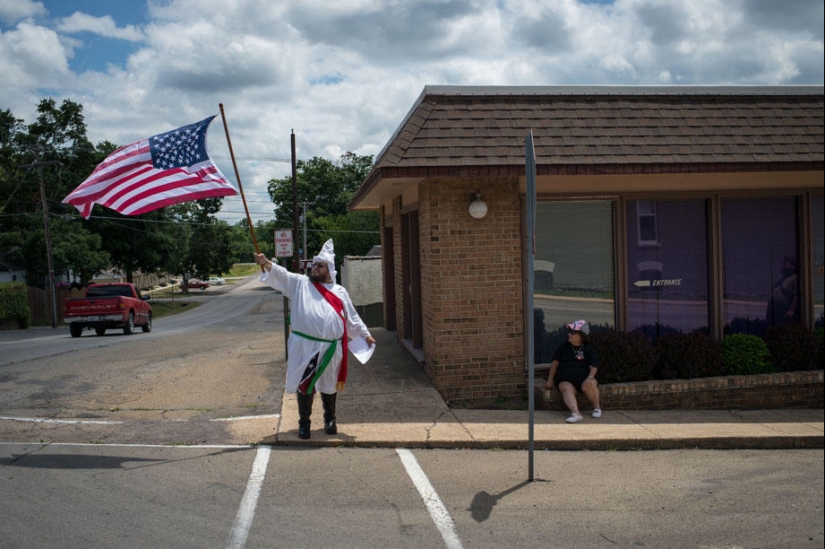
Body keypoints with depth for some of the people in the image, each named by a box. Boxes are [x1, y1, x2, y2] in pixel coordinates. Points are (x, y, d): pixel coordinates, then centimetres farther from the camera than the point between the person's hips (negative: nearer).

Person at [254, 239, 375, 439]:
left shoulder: (339, 291, 10)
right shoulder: (299, 283, 6)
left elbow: (352, 317, 14)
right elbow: (281, 274, -9)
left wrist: (365, 334, 8)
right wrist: (266, 263, -26)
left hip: (330, 348, 2)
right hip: (304, 346, -2)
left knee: (329, 385, 14)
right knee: (304, 384, 2)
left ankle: (330, 419, 32)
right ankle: (304, 422, 17)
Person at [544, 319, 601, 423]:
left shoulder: (589, 349, 11)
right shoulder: (564, 346, 20)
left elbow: (594, 367, 1)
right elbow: (555, 362, 21)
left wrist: (590, 377, -20)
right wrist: (550, 380, 14)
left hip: (584, 376, -1)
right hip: (566, 380, 2)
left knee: (589, 385, -36)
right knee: (566, 388, -34)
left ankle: (597, 407, -7)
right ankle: (576, 413, -58)